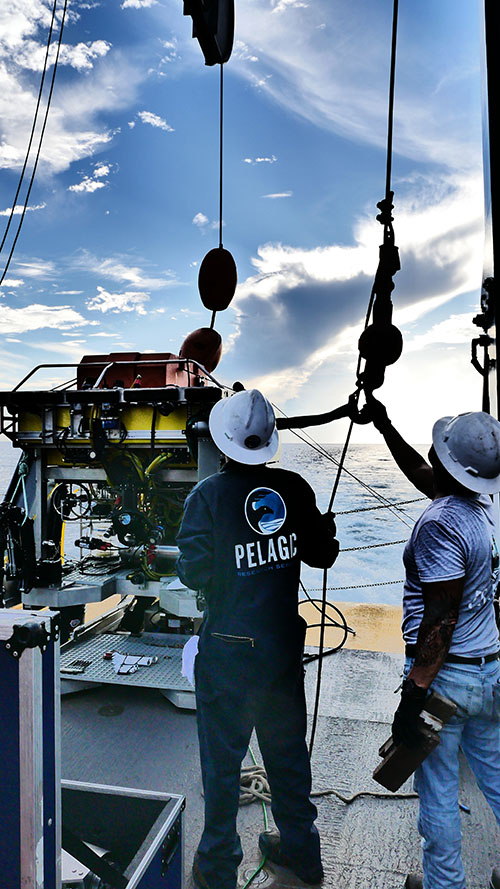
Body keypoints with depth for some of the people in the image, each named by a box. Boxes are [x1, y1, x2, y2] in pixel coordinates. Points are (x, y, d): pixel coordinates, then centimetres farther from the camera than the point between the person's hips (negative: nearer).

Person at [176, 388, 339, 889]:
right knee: (287, 749, 22)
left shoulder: (207, 496, -16)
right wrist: (325, 533, 23)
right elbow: (321, 556, 3)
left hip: (228, 651, -4)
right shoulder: (294, 488, -5)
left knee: (222, 758, 14)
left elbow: (193, 573, -16)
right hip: (284, 643, 4)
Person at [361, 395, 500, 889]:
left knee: (437, 791, 10)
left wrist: (412, 698, -19)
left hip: (446, 676, -8)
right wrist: (384, 427, 31)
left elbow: (440, 622, -25)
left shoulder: (440, 524, -24)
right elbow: (423, 476, 22)